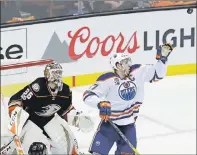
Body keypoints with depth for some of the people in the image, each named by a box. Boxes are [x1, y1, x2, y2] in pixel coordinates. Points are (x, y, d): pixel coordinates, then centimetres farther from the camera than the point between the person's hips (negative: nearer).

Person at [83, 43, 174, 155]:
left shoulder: (138, 72, -5)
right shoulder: (108, 80, -18)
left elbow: (157, 73, 5)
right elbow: (88, 95, -19)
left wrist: (162, 59, -9)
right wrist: (101, 103, -36)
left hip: (129, 124, 4)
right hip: (110, 122, -4)